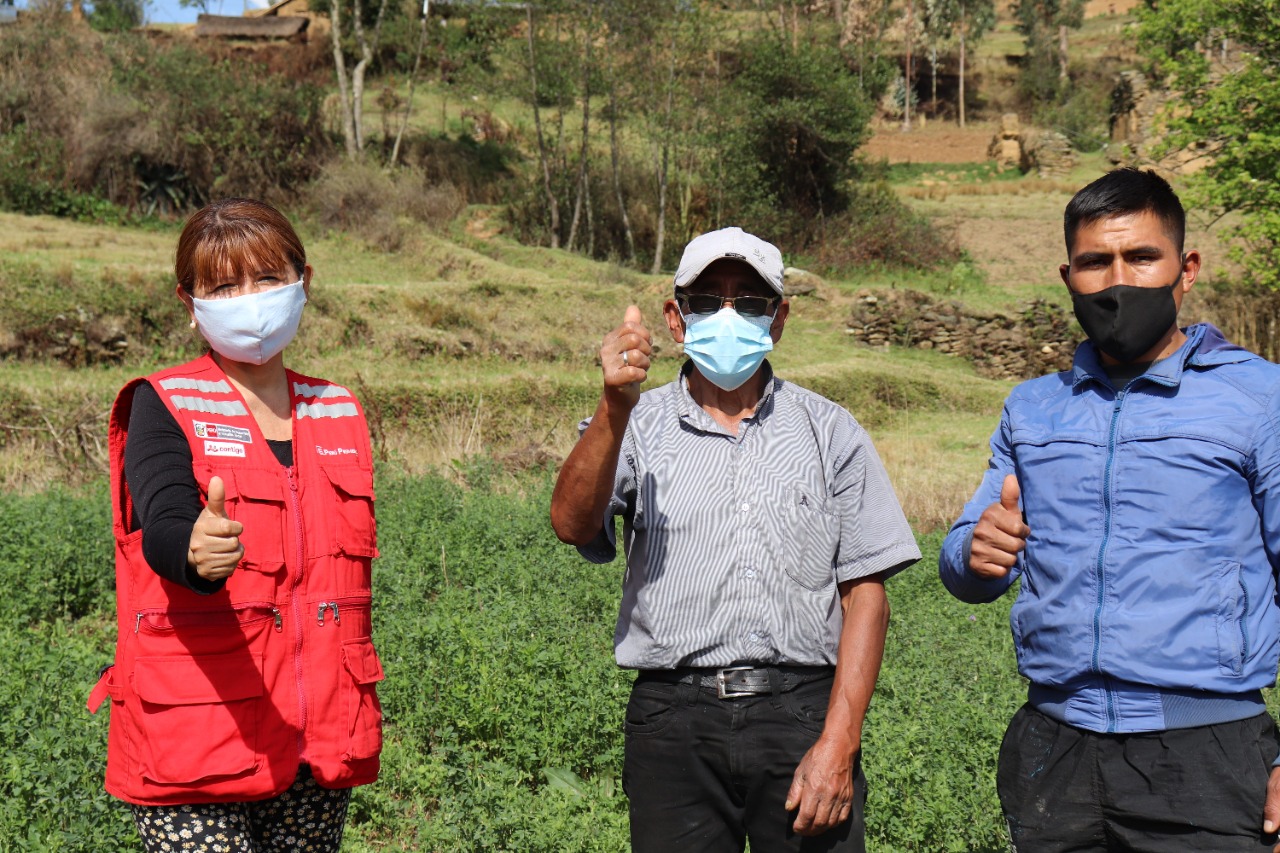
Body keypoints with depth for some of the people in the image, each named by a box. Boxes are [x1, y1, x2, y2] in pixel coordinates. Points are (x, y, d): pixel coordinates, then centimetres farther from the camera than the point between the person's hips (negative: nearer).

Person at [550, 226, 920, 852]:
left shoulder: (829, 432, 9)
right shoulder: (639, 428, 7)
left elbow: (865, 593, 4)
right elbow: (573, 525, -11)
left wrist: (838, 742, -6)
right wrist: (614, 407, -26)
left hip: (803, 712, 0)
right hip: (674, 721, 0)